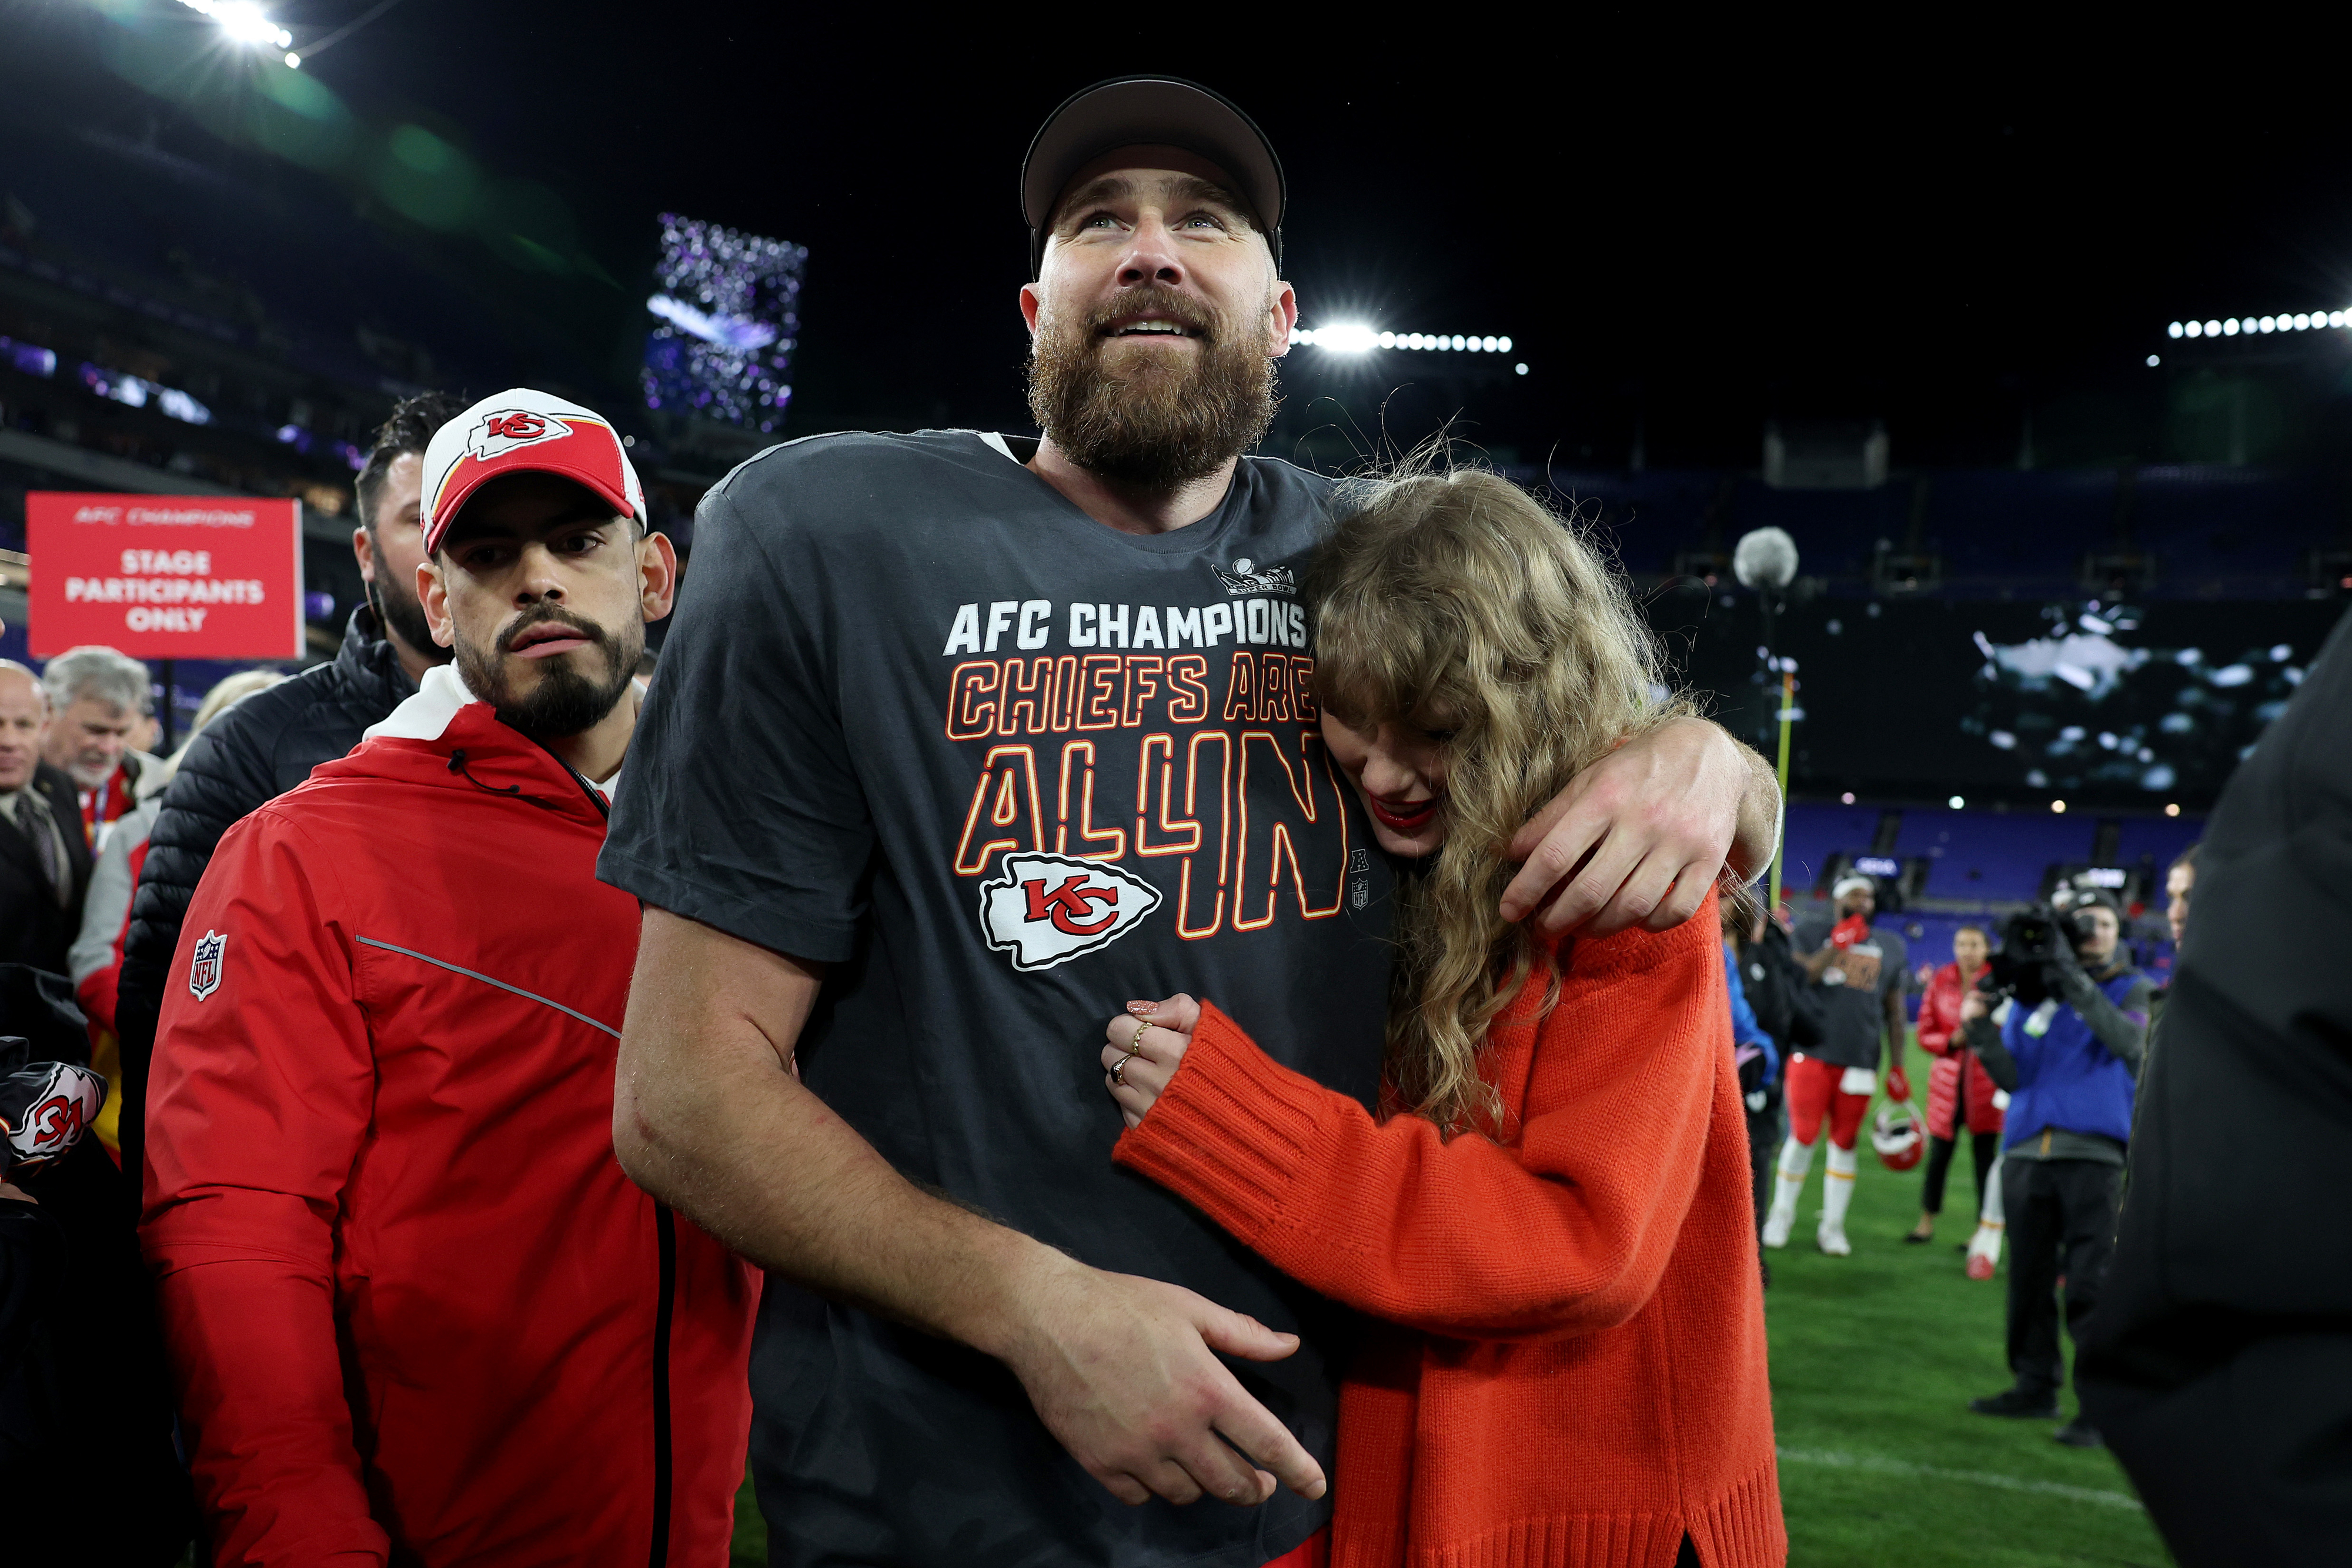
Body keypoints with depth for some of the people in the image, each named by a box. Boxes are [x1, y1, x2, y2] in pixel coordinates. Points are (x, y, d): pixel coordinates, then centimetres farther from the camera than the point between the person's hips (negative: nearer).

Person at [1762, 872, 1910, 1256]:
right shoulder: (1813, 931, 1)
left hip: (1859, 1062, 3)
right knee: (1804, 1136, -2)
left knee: (1845, 1142, 6)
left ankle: (1832, 1227, 16)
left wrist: (1896, 1067, 10)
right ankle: (1782, 1213, 16)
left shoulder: (1890, 947, 11)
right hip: (1812, 1053, -3)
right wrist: (1837, 945, -17)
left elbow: (1895, 1012, 14)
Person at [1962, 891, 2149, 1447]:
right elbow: (2013, 1077, 10)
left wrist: (2075, 980, -23)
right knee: (2029, 1280, 10)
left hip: (2094, 1155, -4)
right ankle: (2036, 1387, 22)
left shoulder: (2128, 988, 7)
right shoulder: (2028, 990, 13)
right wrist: (1983, 1033, -7)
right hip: (2026, 1151, 4)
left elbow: (2130, 1043, -16)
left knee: (2089, 1287, -8)